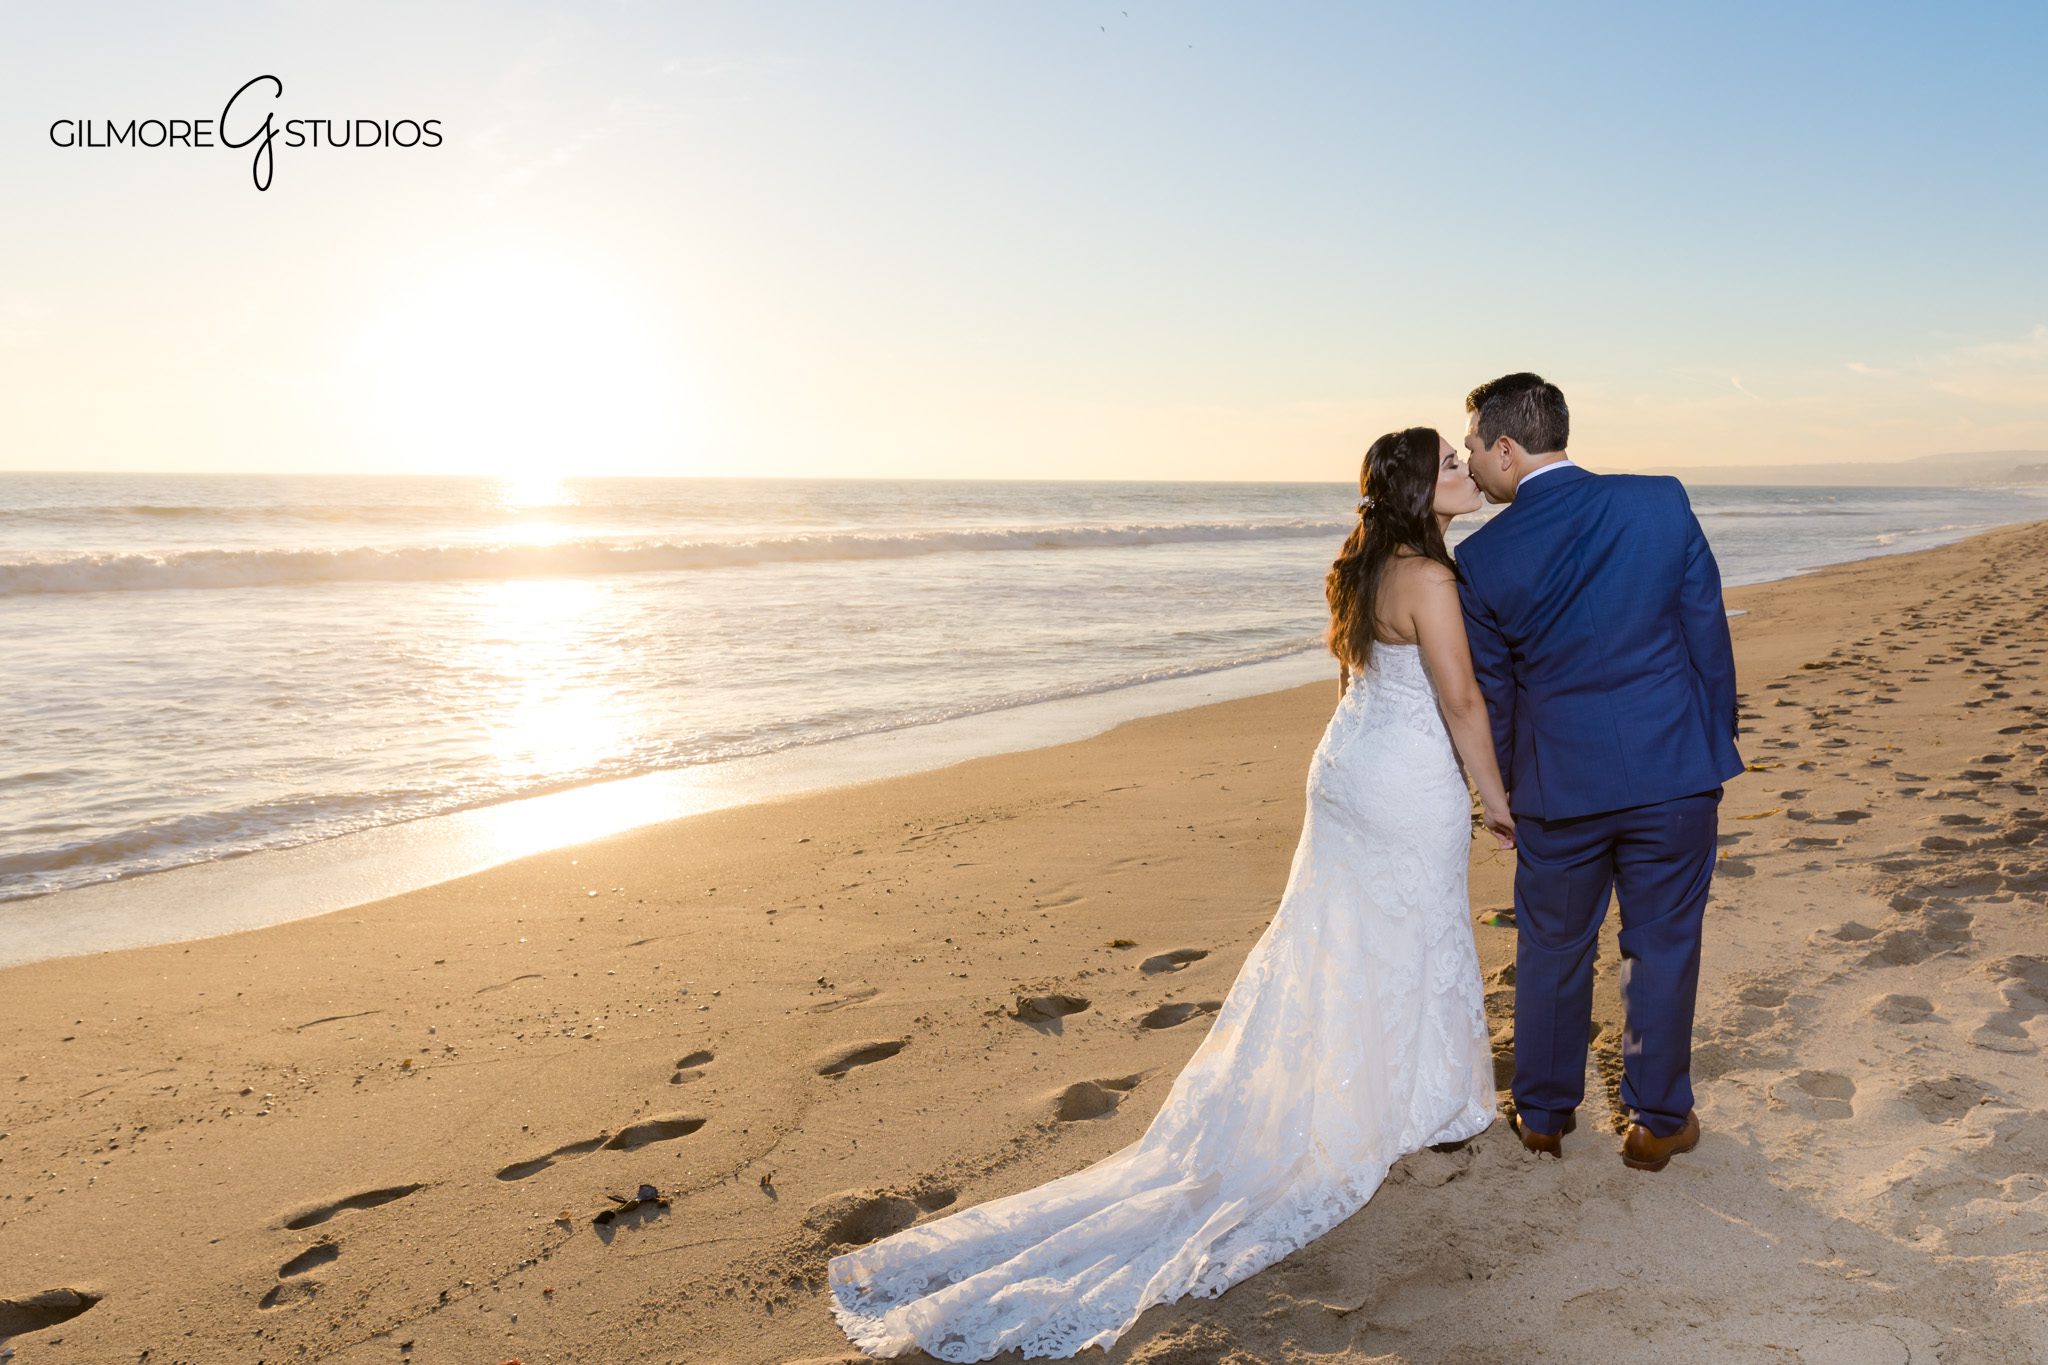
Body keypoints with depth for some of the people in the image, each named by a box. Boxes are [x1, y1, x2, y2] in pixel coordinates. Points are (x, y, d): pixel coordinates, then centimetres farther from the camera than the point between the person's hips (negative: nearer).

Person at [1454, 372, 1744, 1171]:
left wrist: (1508, 790, 17)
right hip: (1674, 774, 1)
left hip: (1557, 784, 0)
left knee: (1552, 951, 17)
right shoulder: (1662, 502, -7)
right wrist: (1715, 744, 13)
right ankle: (1657, 1121, 29)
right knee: (1662, 948, 15)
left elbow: (1491, 693, 2)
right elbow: (1709, 638, -1)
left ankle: (1544, 1113, 32)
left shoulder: (1483, 558, -9)